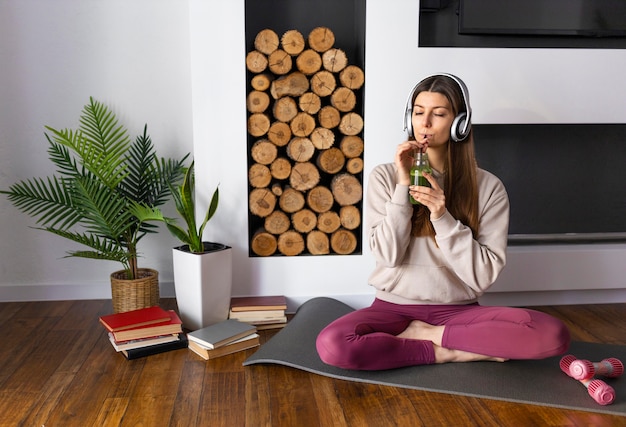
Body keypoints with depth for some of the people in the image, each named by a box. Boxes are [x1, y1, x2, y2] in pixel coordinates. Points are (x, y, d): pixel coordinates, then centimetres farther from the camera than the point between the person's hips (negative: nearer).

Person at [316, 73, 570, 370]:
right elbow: (387, 256, -9)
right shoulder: (385, 176, -1)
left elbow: (483, 276, -7)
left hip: (458, 310, 1)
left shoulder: (487, 187, -2)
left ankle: (426, 335, -9)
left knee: (553, 335, -24)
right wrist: (403, 187, -16)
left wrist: (443, 218, -19)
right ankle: (446, 352, -10)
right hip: (395, 306, 0)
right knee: (331, 344, -30)